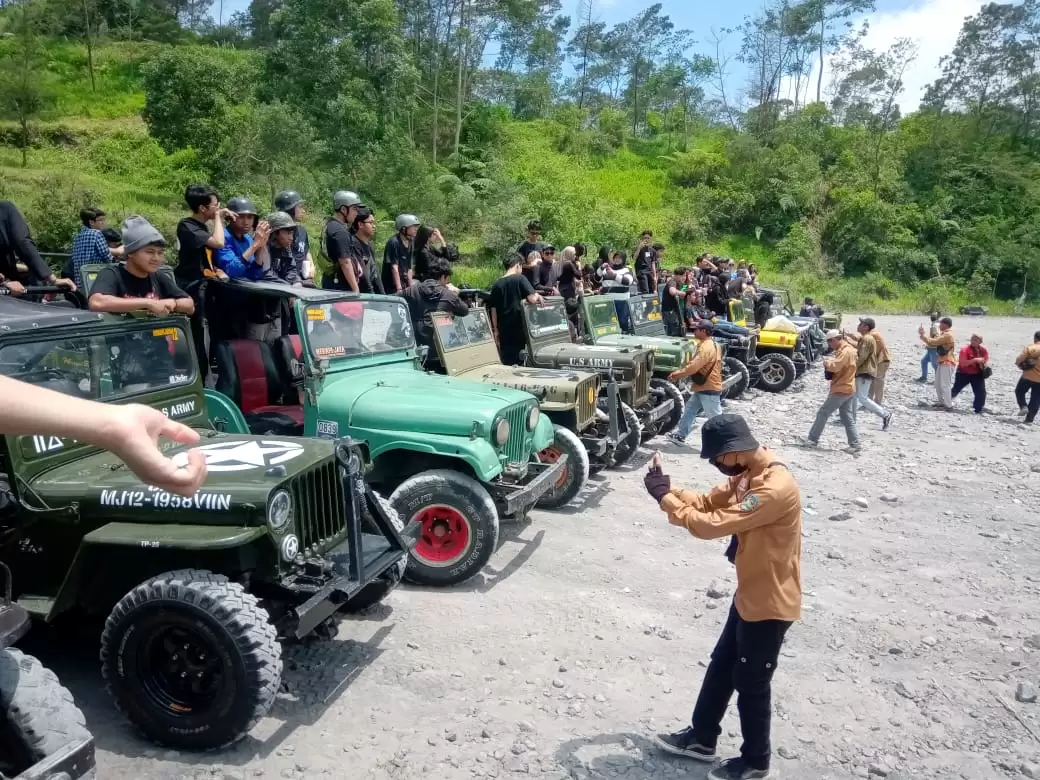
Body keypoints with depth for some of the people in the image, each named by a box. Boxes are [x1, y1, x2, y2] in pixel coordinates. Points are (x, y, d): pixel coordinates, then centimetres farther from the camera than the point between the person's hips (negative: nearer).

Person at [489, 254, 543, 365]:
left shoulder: (497, 284, 7)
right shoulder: (520, 279, -5)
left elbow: (493, 309, 9)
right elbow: (532, 299, -16)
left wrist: (496, 330, 17)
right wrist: (538, 296, 5)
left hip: (504, 330, 4)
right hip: (519, 327, -4)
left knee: (506, 363, 8)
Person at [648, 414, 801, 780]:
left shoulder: (775, 489, -32)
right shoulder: (748, 475, 0)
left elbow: (712, 525, -32)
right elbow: (707, 502, 7)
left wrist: (664, 498, -22)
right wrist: (668, 487, -9)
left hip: (771, 604, -9)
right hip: (750, 594, 9)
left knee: (751, 683, 9)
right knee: (721, 667, 20)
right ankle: (701, 738, 37)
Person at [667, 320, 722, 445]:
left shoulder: (707, 347, -22)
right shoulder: (706, 345, 12)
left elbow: (693, 366, -26)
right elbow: (694, 364, 15)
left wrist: (676, 375, -16)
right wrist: (679, 373, 5)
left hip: (709, 388, -11)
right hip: (703, 387, 11)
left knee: (715, 417, -4)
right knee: (689, 410, 16)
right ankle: (680, 435, 24)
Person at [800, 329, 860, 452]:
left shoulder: (845, 351, -17)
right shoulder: (847, 350, 16)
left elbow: (835, 366, -28)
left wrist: (826, 361, -9)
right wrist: (830, 361, 3)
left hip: (841, 389, -10)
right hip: (847, 389, 10)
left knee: (823, 413, -3)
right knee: (848, 418, 10)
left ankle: (812, 440, 2)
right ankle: (854, 445, 8)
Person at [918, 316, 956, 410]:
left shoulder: (948, 335, -17)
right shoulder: (944, 334, 16)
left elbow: (933, 341, -22)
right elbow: (933, 343, 14)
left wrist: (923, 335, -11)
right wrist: (923, 336, 3)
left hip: (947, 364, -11)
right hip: (943, 363, 11)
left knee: (945, 385, -9)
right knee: (938, 384, 16)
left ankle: (949, 405, -5)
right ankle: (942, 402, 25)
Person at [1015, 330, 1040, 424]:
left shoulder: (1031, 348, -11)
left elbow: (1018, 360, -14)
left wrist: (1022, 365, 6)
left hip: (1028, 376, -3)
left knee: (1019, 392, 19)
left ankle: (1023, 407, -2)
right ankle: (1029, 418, 10)